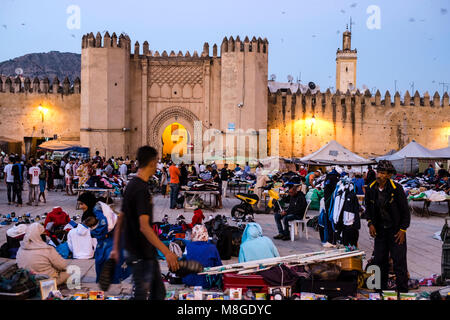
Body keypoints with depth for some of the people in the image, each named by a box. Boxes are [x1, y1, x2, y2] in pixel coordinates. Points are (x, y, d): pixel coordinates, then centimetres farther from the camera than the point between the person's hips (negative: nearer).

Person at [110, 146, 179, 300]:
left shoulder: (131, 185, 9)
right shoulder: (142, 189, -21)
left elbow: (121, 220, 14)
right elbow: (144, 226, -29)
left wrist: (116, 248, 19)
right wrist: (167, 252, -32)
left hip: (147, 254, 10)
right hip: (140, 255, -10)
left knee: (159, 293, 17)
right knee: (141, 295, 1)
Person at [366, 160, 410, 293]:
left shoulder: (397, 189, -14)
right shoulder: (371, 189, -2)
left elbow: (405, 211, -7)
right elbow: (368, 208, 13)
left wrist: (402, 230, -9)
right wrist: (370, 223, 0)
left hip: (396, 230, -4)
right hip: (380, 230, 4)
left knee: (399, 261, -3)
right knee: (379, 261, 8)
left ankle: (402, 291, 7)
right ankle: (381, 289, 22)